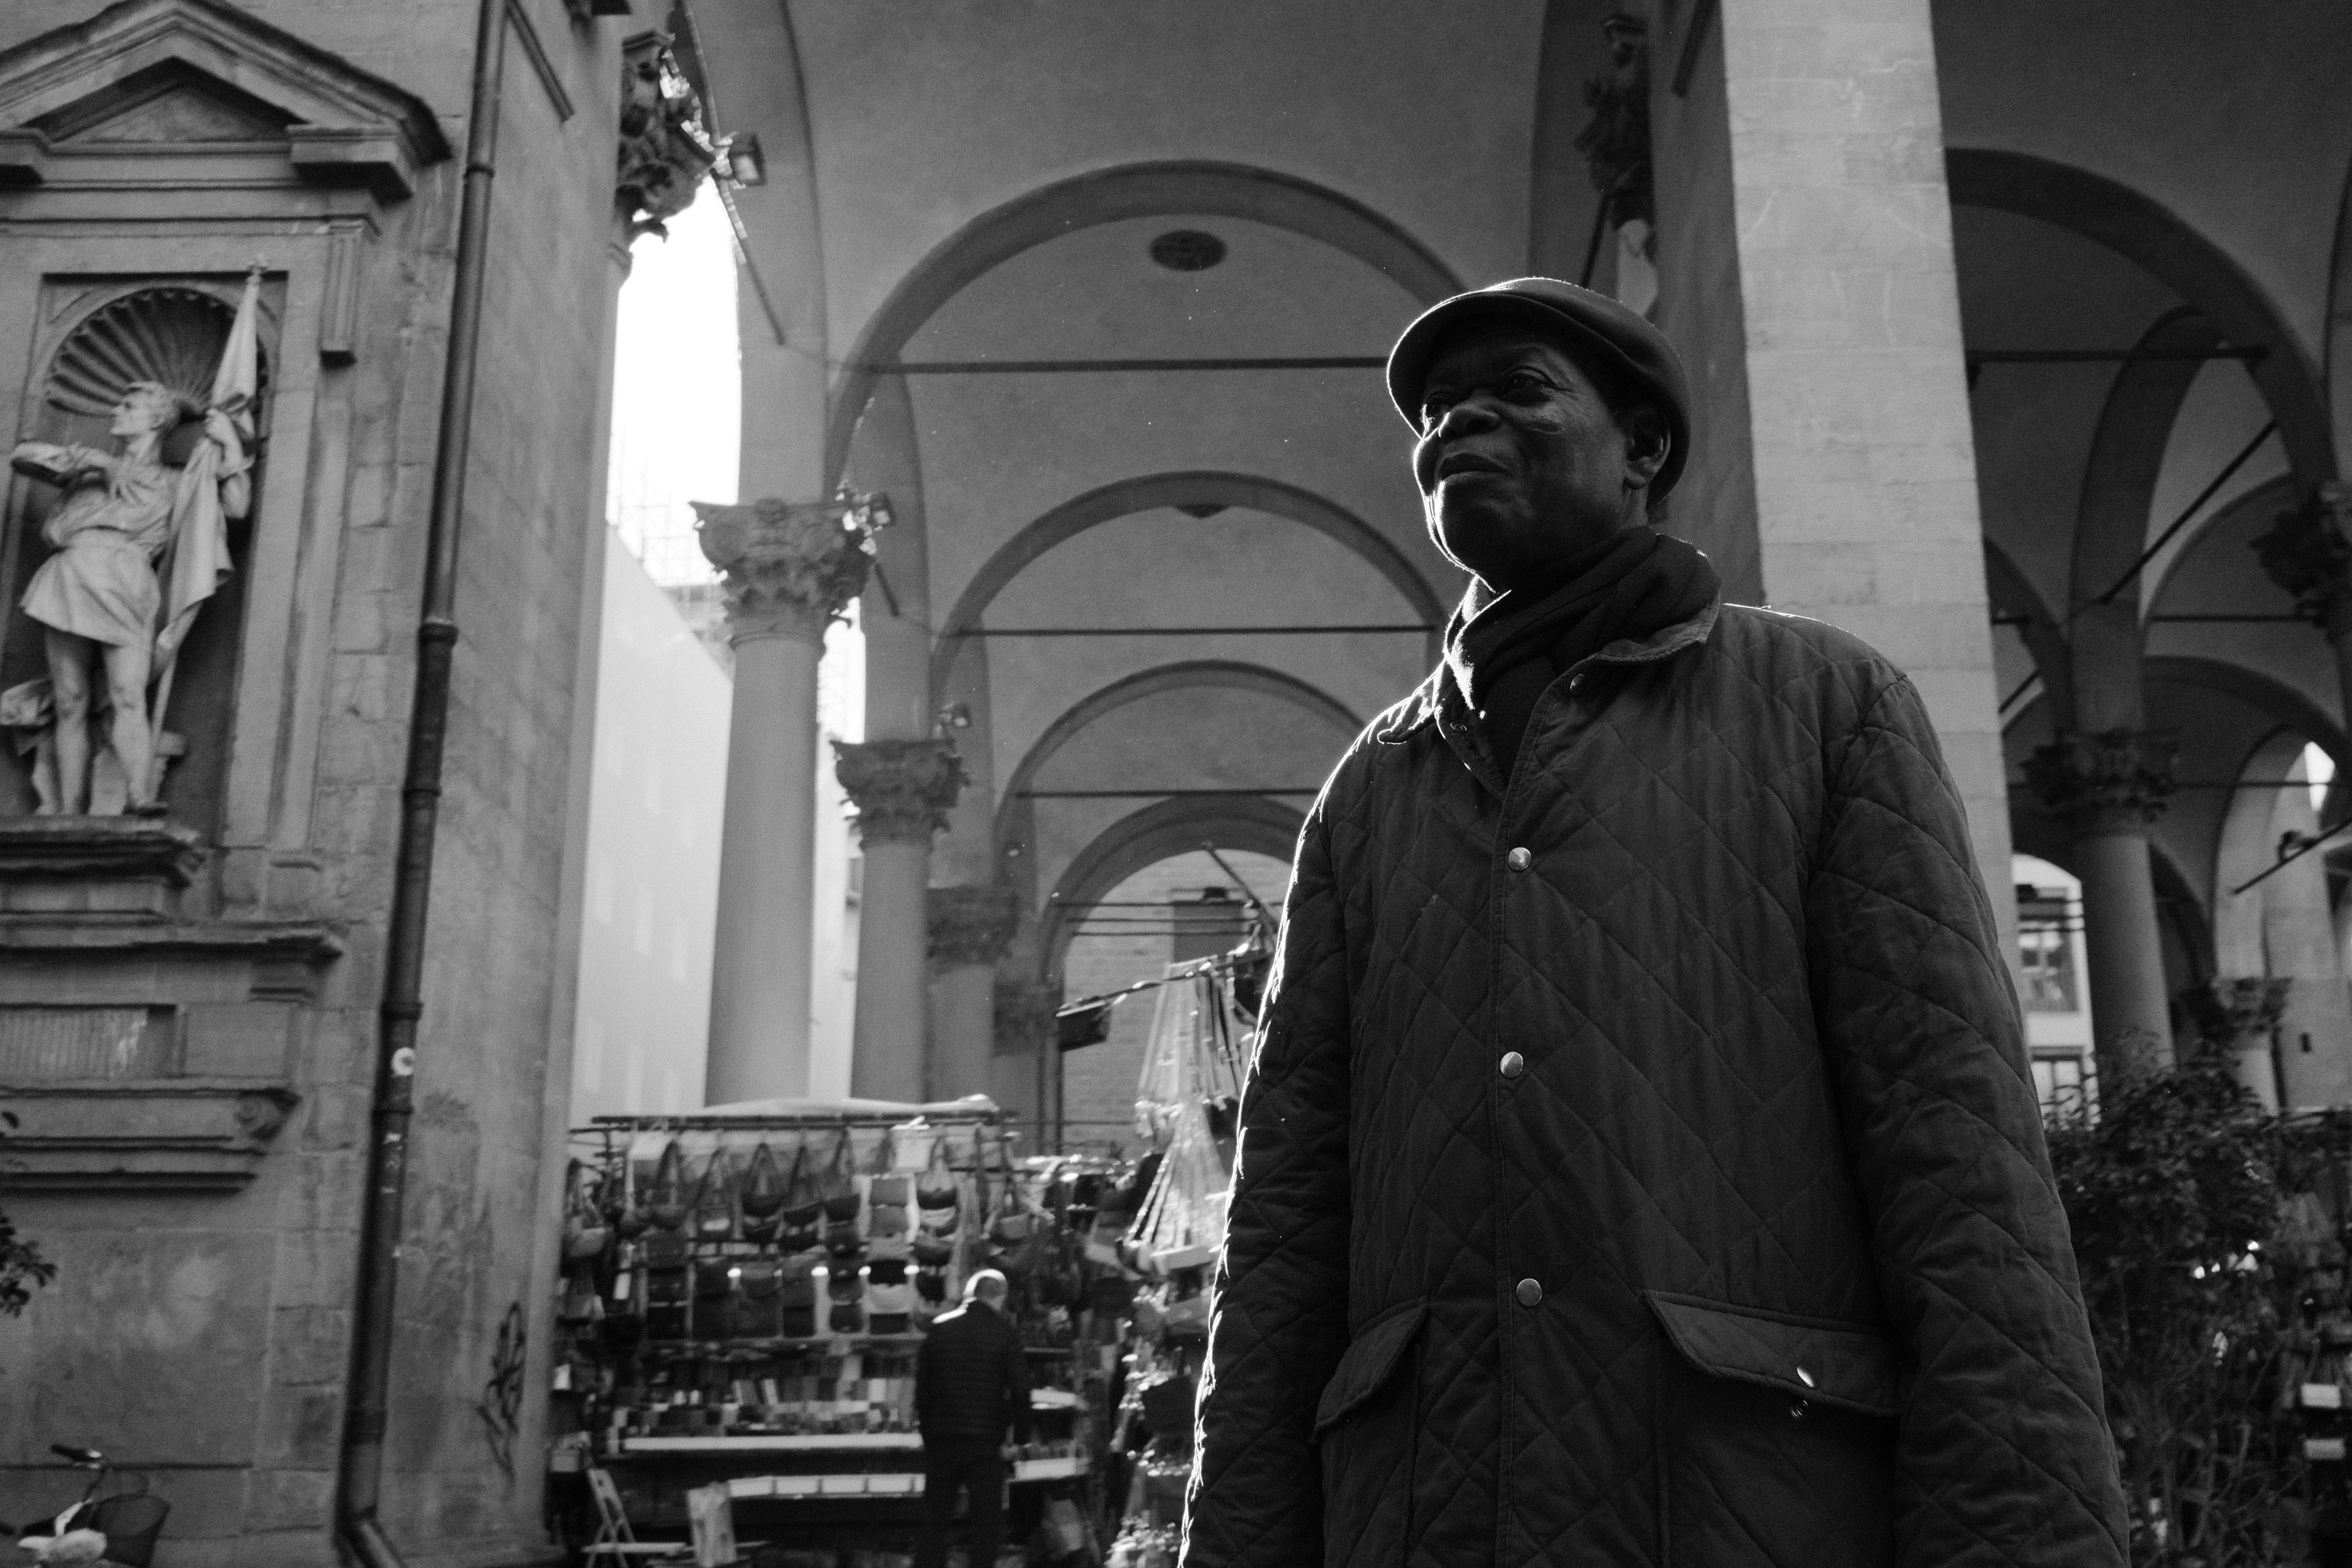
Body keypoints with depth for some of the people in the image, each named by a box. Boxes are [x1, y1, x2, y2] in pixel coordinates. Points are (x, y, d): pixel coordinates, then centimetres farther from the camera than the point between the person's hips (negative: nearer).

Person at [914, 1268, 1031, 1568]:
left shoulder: (939, 1328, 5)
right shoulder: (1005, 1332, -5)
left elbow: (923, 1385, 8)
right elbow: (1019, 1389, -8)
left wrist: (926, 1430, 14)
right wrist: (1021, 1438, -1)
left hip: (941, 1438, 3)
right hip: (986, 1439, -3)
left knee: (935, 1519, 10)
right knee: (985, 1521, 4)